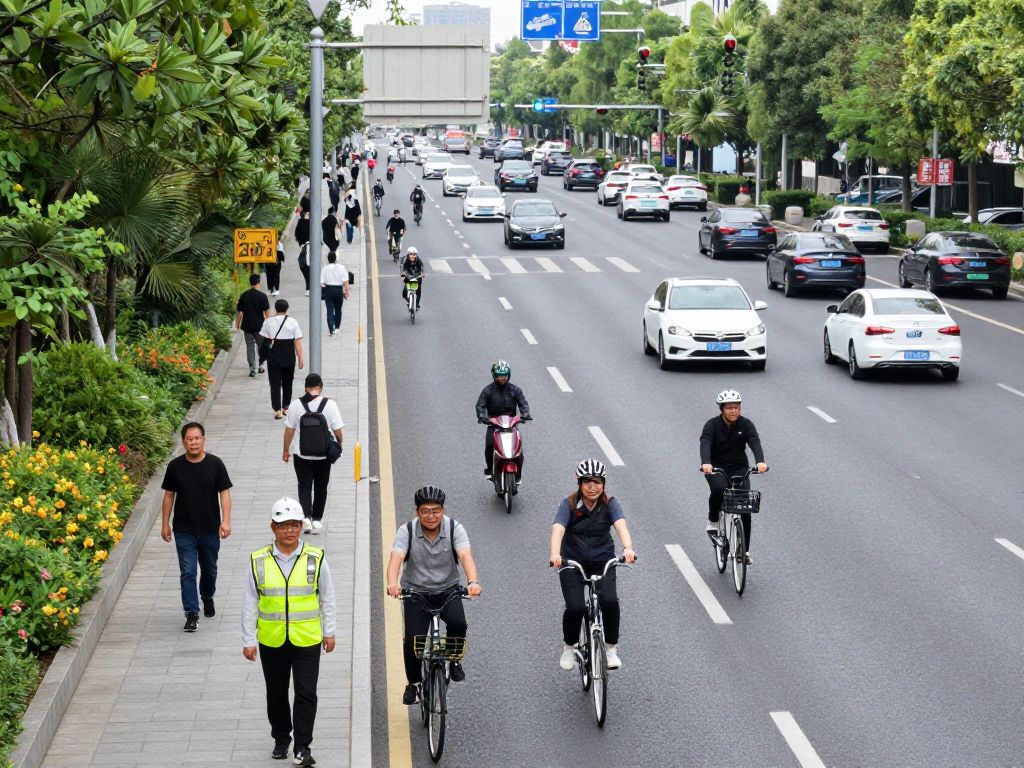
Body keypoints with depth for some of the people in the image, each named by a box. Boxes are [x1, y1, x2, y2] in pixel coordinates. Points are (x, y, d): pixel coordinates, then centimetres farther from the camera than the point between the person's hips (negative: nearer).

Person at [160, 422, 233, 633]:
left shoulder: (215, 464, -6)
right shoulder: (175, 466, -4)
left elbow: (224, 493, -4)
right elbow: (169, 495, 4)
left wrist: (226, 521, -14)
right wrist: (165, 524, 4)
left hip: (210, 529, 1)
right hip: (184, 530, -1)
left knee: (209, 569, 18)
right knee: (187, 572, -6)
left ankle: (207, 598, 44)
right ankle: (192, 613, -3)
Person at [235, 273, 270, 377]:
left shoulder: (244, 295, -3)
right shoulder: (262, 296, -10)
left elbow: (239, 311, 2)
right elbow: (267, 312, -9)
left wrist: (237, 324, 15)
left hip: (247, 326, 1)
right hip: (260, 325, -1)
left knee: (250, 346, 7)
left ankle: (252, 368, 0)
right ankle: (260, 366, 22)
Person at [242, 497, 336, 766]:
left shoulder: (315, 559, -2)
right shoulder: (258, 562, -2)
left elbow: (327, 599, 7)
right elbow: (249, 604, 3)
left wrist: (330, 632, 8)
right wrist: (248, 640, 2)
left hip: (307, 640, -1)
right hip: (272, 642, 1)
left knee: (306, 694, -5)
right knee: (276, 694, 14)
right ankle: (281, 740, 32)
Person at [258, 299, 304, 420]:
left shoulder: (269, 321, -5)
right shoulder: (293, 322, -6)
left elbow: (264, 338, -2)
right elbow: (297, 342, -8)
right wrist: (300, 358, -5)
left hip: (274, 354, -1)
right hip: (289, 356, 1)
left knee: (275, 383, 2)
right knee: (287, 382, 17)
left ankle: (277, 410, -8)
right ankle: (286, 408, 25)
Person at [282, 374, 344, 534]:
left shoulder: (296, 405, -9)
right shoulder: (330, 404, -10)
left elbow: (289, 430, -3)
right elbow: (338, 430, -7)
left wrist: (286, 450, 9)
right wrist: (340, 443, 14)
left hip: (302, 454, 0)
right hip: (323, 455, 0)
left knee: (304, 486, 7)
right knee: (321, 487, 15)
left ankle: (306, 517, -12)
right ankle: (317, 520, 19)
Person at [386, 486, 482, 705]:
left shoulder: (455, 528, -13)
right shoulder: (407, 531, -13)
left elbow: (465, 555, -28)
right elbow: (396, 558, -27)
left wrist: (472, 582, -48)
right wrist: (393, 583, -48)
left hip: (447, 590, 0)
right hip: (416, 591, 0)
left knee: (458, 623, -27)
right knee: (413, 639, -15)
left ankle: (454, 661, 3)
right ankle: (413, 683, 10)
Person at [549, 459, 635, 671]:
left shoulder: (609, 504, -8)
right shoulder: (569, 504, -11)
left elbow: (621, 525, -26)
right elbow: (558, 529, -27)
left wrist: (627, 548, -47)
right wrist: (554, 554, -47)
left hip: (602, 560, 0)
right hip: (572, 562, 0)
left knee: (609, 601, -24)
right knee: (575, 607, -18)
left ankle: (612, 648, -2)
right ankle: (569, 647, 11)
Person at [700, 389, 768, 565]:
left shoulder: (746, 424, -8)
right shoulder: (712, 425, -13)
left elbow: (755, 443, -23)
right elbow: (705, 444, -28)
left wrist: (760, 461, -43)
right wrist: (706, 463, -49)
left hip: (739, 468, 2)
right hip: (716, 467, -2)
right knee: (718, 489, -35)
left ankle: (745, 550, 2)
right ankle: (713, 521, -6)